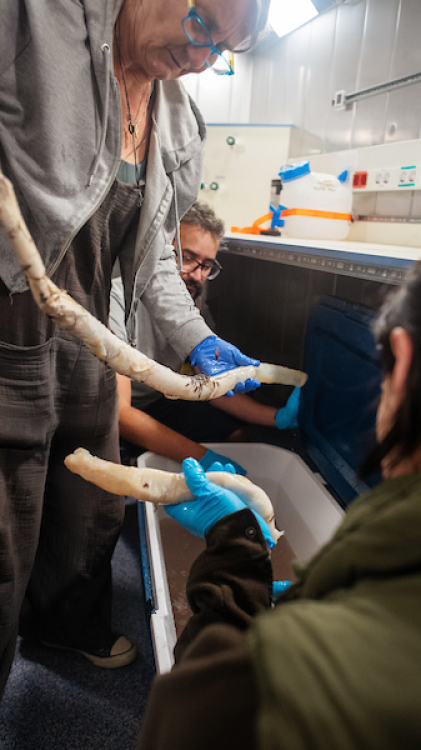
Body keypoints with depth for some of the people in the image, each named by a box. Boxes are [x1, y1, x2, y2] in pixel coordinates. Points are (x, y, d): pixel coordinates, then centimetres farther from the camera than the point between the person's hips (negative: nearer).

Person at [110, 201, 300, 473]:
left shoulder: (195, 305, -4)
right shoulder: (119, 300, -29)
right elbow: (118, 413, -32)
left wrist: (278, 417, -14)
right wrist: (202, 457, -34)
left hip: (157, 406, 7)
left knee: (235, 431, 1)